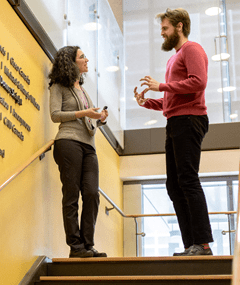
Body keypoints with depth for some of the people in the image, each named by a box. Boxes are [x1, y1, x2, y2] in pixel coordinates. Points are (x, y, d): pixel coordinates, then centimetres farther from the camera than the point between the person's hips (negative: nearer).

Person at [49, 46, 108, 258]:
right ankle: (75, 246, -4)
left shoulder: (82, 89, 28)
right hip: (69, 142, -6)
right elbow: (55, 115, -6)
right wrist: (83, 113, -10)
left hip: (88, 145, 7)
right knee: (72, 195, -7)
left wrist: (100, 119, 9)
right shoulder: (59, 87, 6)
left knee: (92, 194, -5)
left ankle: (87, 245, -1)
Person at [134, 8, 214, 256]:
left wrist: (161, 86, -13)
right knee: (174, 185, 5)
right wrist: (147, 102, 13)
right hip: (175, 124, 10)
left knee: (188, 180, -14)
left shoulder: (192, 49, 0)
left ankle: (203, 243, -13)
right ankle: (191, 245, 6)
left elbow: (198, 82, -18)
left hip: (189, 121, -10)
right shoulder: (174, 58, 28)